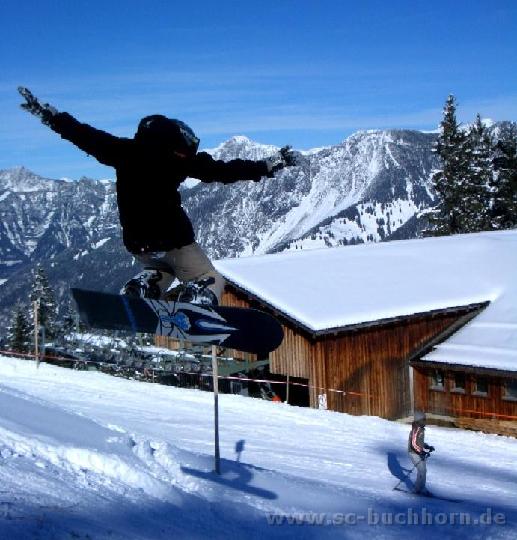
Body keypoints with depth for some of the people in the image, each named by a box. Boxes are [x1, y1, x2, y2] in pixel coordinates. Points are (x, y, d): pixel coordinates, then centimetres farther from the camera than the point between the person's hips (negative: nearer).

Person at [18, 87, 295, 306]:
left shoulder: (125, 151, 0)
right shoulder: (175, 160, -12)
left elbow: (86, 136, 4)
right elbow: (220, 171, -13)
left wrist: (48, 114, 16)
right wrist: (268, 166, -7)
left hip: (135, 241, 6)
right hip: (171, 238, -6)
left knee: (159, 269, 36)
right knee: (209, 281, 9)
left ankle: (135, 293, 9)